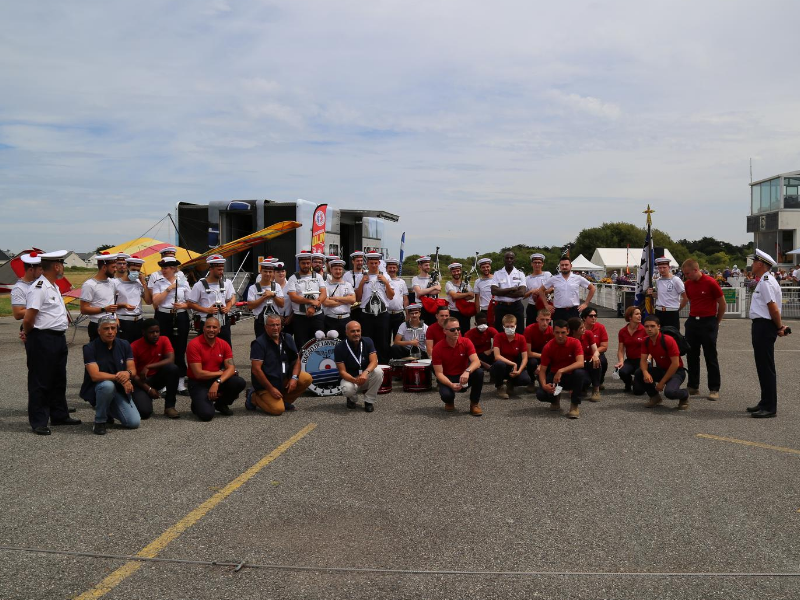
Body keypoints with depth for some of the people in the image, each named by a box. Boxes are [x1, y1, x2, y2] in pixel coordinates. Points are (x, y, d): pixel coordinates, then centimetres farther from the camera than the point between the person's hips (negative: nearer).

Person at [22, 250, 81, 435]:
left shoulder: (54, 287, 15)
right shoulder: (38, 288, -18)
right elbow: (28, 319, -20)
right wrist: (28, 334, -4)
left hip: (58, 338, 10)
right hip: (42, 340, -10)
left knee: (59, 380, 18)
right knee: (40, 382, 0)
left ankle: (59, 415, 30)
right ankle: (38, 422, 8)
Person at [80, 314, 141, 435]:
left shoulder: (124, 345, 0)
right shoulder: (90, 348, -13)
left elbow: (133, 371, -4)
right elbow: (95, 375, -23)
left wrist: (128, 373, -28)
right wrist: (119, 377, -27)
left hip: (120, 390, 4)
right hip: (96, 390, -4)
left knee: (134, 422, -15)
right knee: (108, 385, -40)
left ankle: (109, 411, 18)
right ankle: (100, 421, -14)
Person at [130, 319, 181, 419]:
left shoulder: (164, 340, -8)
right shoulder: (134, 347, -14)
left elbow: (171, 360, -21)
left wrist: (148, 367, -27)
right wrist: (148, 389, -20)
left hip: (157, 377, 3)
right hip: (141, 382, -3)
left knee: (173, 368, -30)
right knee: (144, 411, -28)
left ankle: (169, 406, -16)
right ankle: (143, 398, 13)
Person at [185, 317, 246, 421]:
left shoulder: (224, 344, -1)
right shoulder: (194, 344, -16)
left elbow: (231, 368, -10)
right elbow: (198, 373, -19)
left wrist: (217, 382, -27)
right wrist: (220, 373, -9)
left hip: (217, 381, 5)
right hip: (198, 384, -5)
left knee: (240, 383, -22)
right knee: (206, 414, -27)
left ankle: (221, 404, 8)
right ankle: (198, 404, 12)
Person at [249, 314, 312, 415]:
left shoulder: (287, 339, 5)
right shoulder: (259, 343, -14)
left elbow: (297, 360, 7)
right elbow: (256, 369, -18)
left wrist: (294, 377, -12)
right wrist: (271, 389, -19)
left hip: (284, 379, 6)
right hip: (265, 384, -6)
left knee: (307, 378, -15)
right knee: (278, 409, -24)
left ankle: (285, 400, 5)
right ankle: (254, 398, 4)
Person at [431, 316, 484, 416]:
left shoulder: (466, 342, -11)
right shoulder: (438, 348, -15)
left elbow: (476, 361, -22)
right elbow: (439, 373, -16)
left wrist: (467, 371, -44)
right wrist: (451, 384, -34)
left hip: (464, 377, 2)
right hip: (447, 378, -2)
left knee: (479, 372, -29)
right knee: (446, 394, -35)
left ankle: (474, 403, -7)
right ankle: (449, 402, 8)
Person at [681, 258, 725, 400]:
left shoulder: (710, 282, -12)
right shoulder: (687, 284, 5)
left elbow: (722, 304, -4)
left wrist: (717, 322, 4)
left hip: (708, 322, -6)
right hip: (692, 321, 6)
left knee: (710, 357, -1)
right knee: (691, 355, 9)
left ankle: (714, 389, 6)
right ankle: (693, 386, 19)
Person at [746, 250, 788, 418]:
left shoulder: (766, 282, -17)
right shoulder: (763, 281, 16)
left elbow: (774, 308, -20)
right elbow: (772, 308, 18)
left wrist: (779, 327, -9)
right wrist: (779, 327, 14)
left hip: (764, 327, -10)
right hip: (760, 326, 10)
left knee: (766, 367, -5)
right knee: (763, 366, 16)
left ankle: (769, 407, 0)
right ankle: (765, 403, 26)